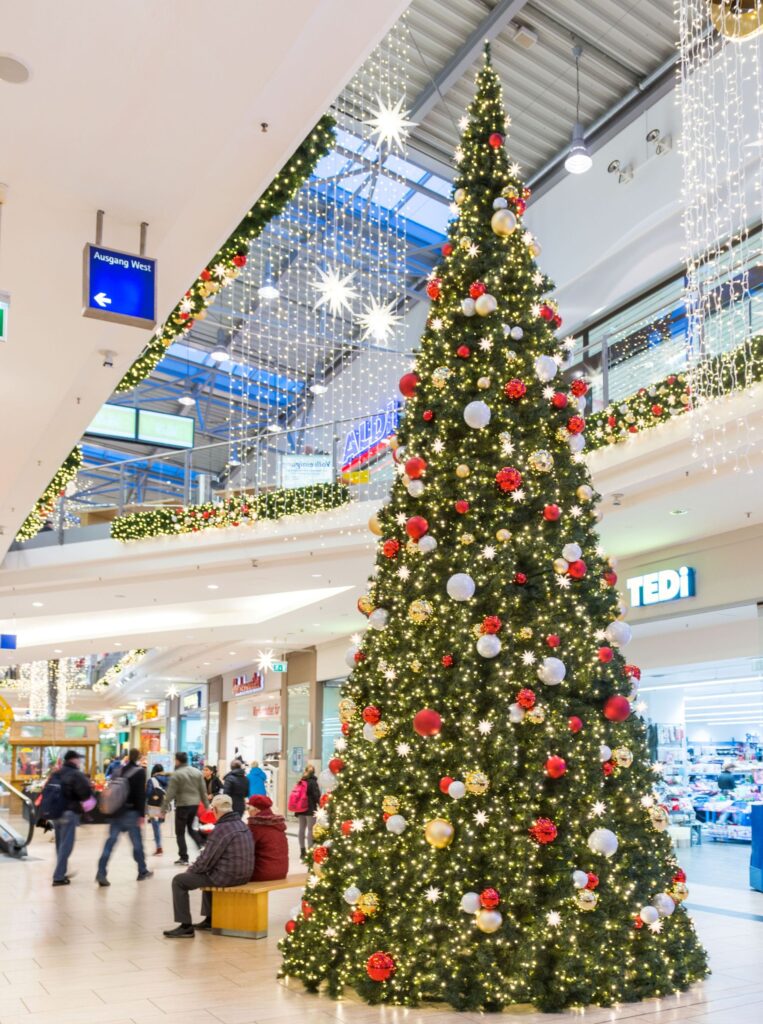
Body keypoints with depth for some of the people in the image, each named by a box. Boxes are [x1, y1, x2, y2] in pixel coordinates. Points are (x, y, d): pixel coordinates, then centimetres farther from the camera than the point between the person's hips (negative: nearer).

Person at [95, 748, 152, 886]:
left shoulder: (118, 771, 12)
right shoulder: (140, 772, -6)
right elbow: (141, 795, -12)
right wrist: (142, 814, -10)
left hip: (116, 812, 5)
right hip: (131, 812, -5)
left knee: (110, 842, 1)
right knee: (137, 842, 7)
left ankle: (101, 873, -10)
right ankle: (142, 871, 18)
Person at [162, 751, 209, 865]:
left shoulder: (176, 774, -10)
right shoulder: (197, 772, 7)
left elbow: (170, 793, -12)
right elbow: (203, 790, 10)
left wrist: (164, 808, -7)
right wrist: (206, 804, 17)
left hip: (182, 805, -6)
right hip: (195, 804, 6)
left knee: (180, 832, 6)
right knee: (190, 827, 23)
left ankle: (183, 857, 6)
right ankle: (202, 846, 6)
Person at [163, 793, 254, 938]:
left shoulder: (222, 829, -20)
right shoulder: (242, 824, 8)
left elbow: (206, 859, -17)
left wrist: (190, 870, 3)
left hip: (226, 877, -9)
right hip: (243, 875, 9)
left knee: (179, 881, 3)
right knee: (207, 873, 37)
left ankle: (186, 926, 5)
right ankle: (209, 920, 39)